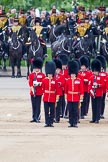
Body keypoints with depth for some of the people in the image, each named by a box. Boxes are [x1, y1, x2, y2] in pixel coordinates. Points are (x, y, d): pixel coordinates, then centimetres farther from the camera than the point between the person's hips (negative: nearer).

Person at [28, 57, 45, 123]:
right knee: (34, 106, 7)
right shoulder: (31, 75, 9)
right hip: (33, 92, 3)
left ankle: (37, 118, -3)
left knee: (38, 105, -4)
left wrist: (38, 83, -20)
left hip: (39, 92, -3)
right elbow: (30, 83, 1)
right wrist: (32, 89, -13)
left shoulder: (42, 75, 3)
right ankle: (34, 118, 12)